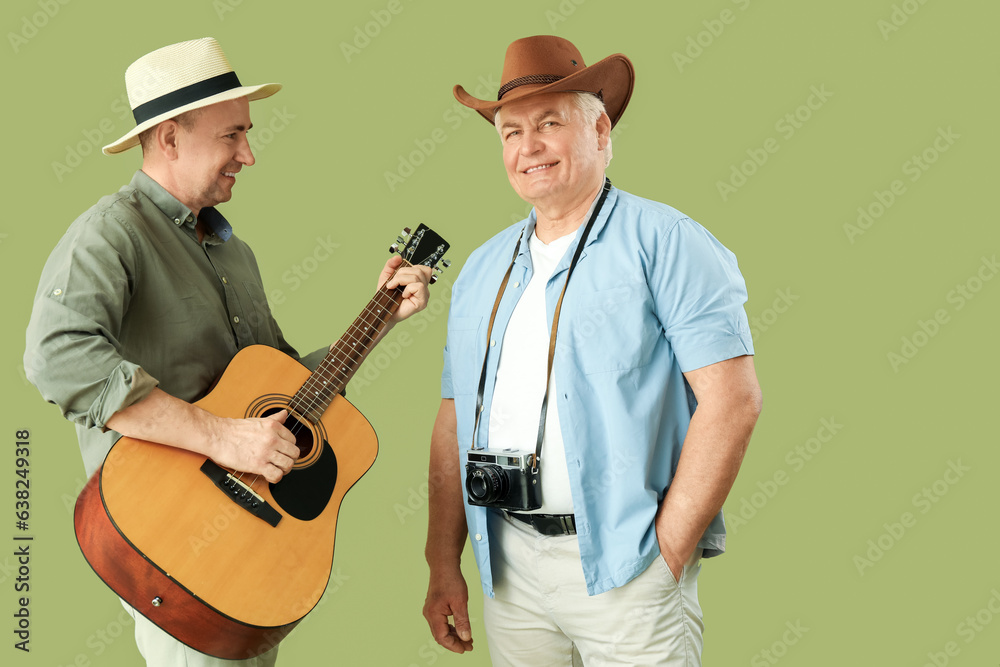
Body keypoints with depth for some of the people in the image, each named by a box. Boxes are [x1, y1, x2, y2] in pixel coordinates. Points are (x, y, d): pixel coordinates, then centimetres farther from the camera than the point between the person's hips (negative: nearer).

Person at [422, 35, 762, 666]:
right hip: (508, 563, 5)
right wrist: (444, 566, 7)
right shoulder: (484, 268, 12)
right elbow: (456, 418, 12)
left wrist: (670, 550, -15)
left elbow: (733, 399, -14)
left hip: (621, 564, -5)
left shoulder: (665, 243, -7)